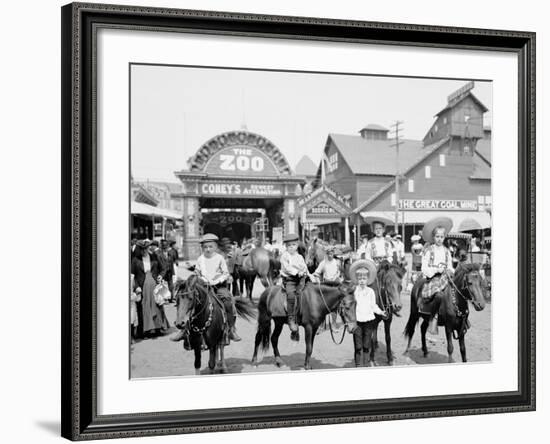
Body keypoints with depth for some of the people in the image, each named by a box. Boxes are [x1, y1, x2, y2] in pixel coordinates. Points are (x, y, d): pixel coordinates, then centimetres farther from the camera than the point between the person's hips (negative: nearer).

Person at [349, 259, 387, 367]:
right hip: (357, 321, -1)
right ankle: (358, 366, 7)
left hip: (368, 320, 2)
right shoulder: (353, 291, -2)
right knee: (358, 347, 0)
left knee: (366, 346, 9)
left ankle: (366, 366, 18)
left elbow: (374, 306, 8)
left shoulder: (371, 291, 2)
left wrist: (381, 312, -4)